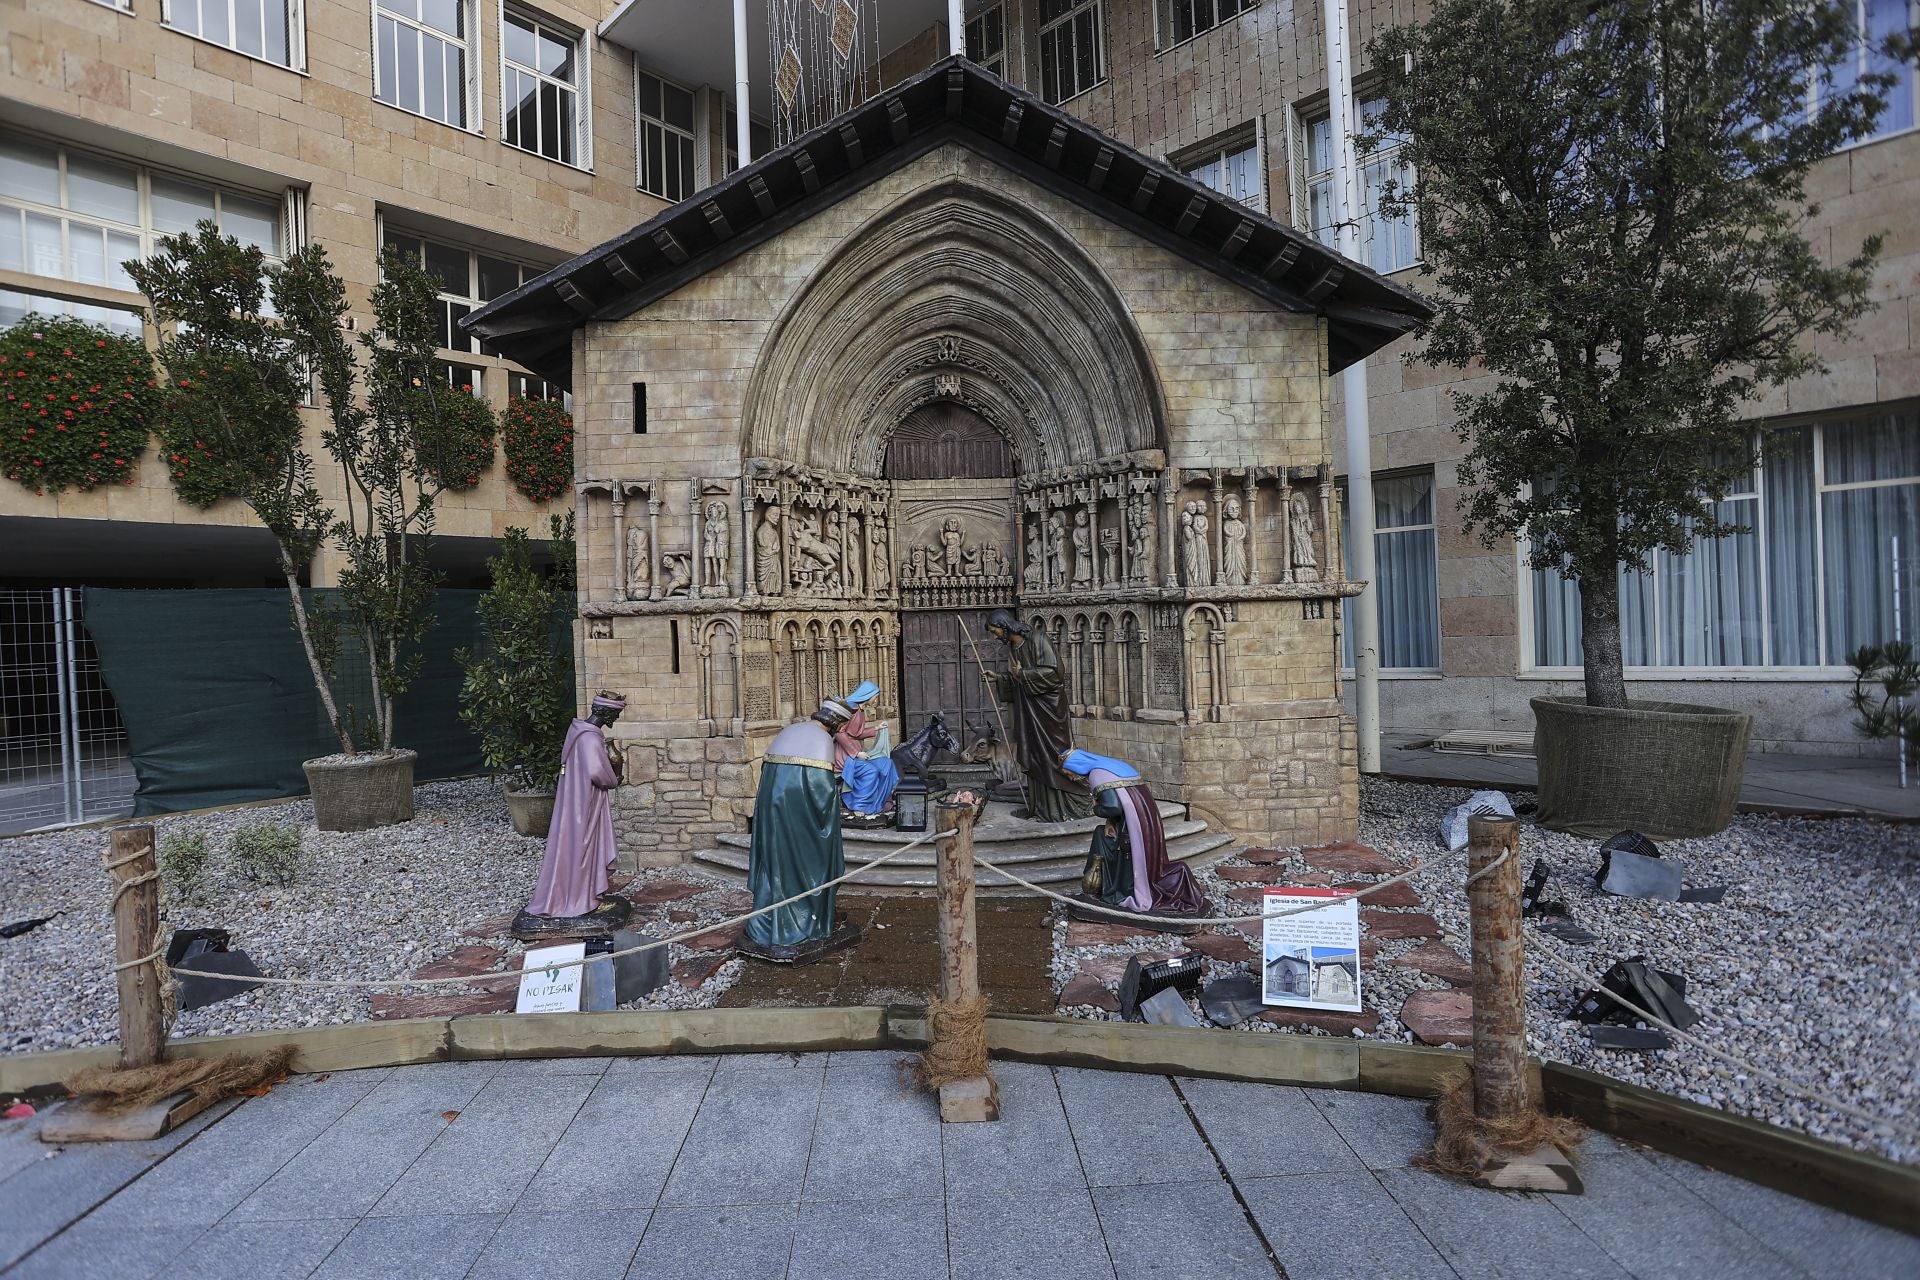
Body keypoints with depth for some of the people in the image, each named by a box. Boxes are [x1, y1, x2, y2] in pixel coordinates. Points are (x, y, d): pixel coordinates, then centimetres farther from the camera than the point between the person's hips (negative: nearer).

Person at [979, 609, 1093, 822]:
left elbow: (1052, 671, -21)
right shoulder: (1011, 648, 11)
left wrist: (1022, 674, -15)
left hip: (1047, 707, -8)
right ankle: (1043, 810, 14)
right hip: (1027, 711, 8)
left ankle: (1064, 808, 7)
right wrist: (996, 680, 5)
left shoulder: (1037, 640, -14)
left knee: (1054, 755, -2)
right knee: (1034, 756, 7)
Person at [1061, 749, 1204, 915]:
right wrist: (1111, 823, 7)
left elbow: (1113, 807, -21)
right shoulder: (1110, 765, 17)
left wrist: (1096, 809, -2)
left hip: (1134, 825, -9)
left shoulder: (1097, 774, -12)